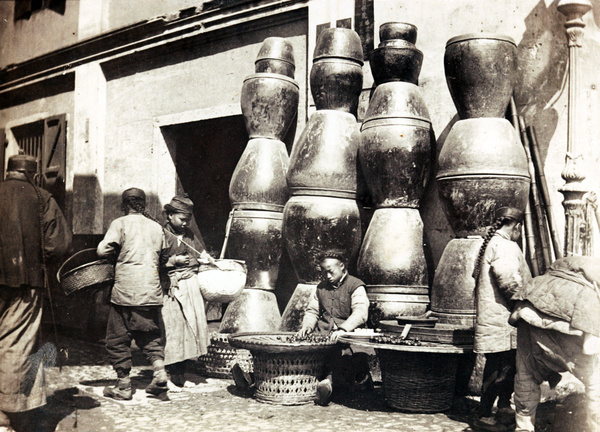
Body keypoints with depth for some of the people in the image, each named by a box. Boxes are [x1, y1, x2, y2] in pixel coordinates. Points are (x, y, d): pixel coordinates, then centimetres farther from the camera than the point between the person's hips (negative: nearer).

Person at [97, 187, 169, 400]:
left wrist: (119, 253, 9)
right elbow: (164, 256, 16)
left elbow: (102, 250, -10)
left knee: (118, 338, 7)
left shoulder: (120, 224, -2)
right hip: (152, 291, 5)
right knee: (151, 334, 17)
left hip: (126, 290, -4)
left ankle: (123, 386, 10)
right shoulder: (156, 227, 11)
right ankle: (160, 372, -2)